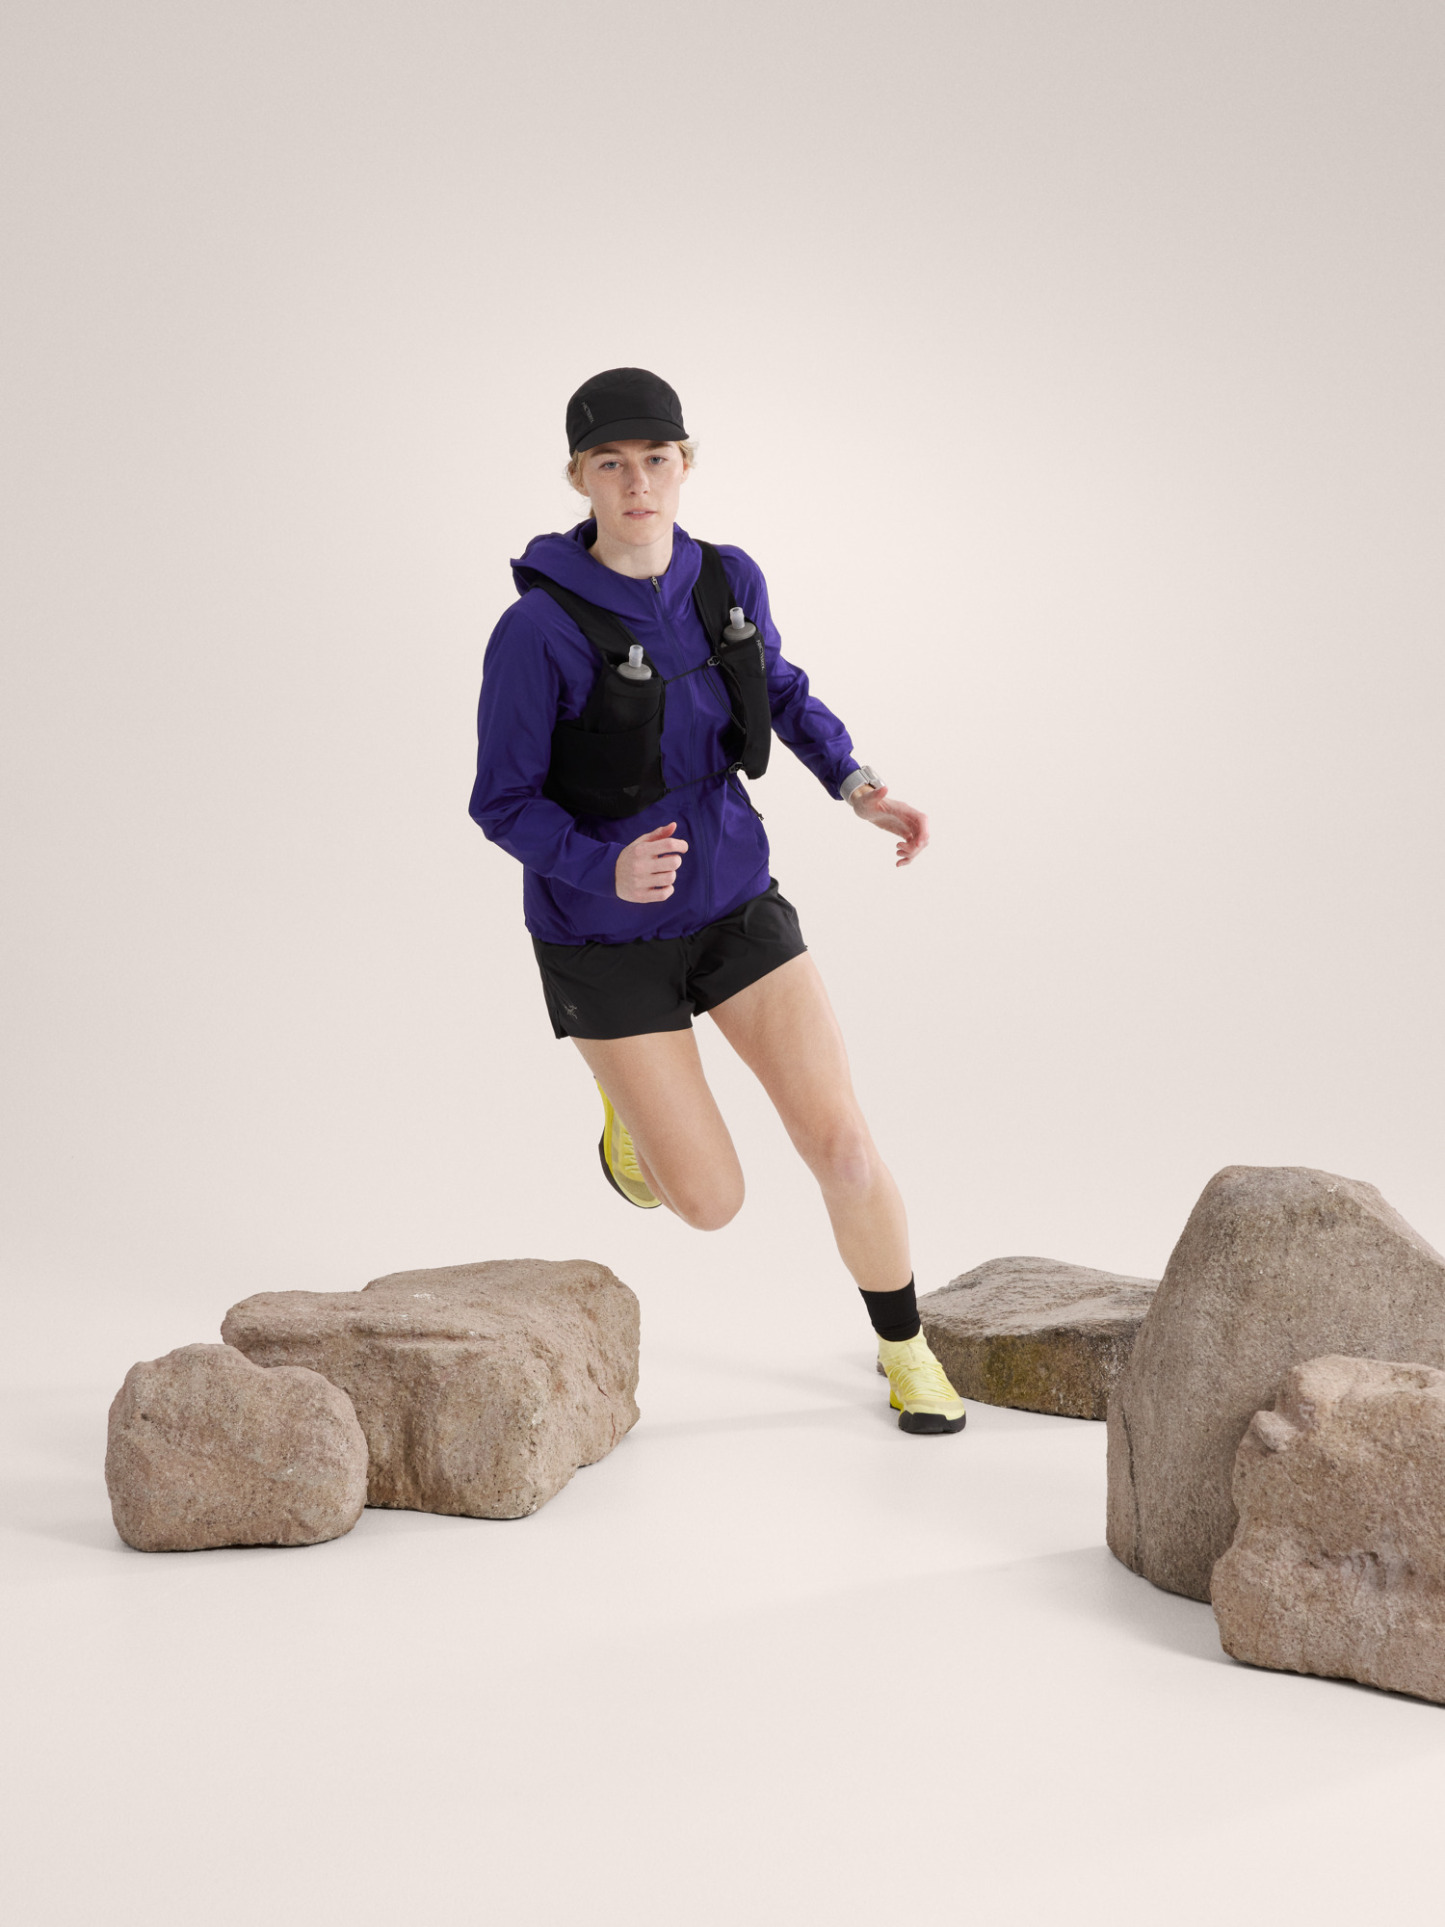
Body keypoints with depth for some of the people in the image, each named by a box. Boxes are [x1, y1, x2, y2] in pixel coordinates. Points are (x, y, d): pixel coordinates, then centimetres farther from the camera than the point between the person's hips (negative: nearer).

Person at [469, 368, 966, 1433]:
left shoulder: (728, 579, -7)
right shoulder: (537, 629, -23)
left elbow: (778, 690, 14)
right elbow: (504, 803, -15)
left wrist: (861, 786, -2)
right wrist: (608, 871, -34)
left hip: (734, 900, 4)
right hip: (606, 932, -3)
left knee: (844, 1150, -5)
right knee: (712, 1202, 2)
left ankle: (906, 1349, 22)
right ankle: (637, 1107, 38)